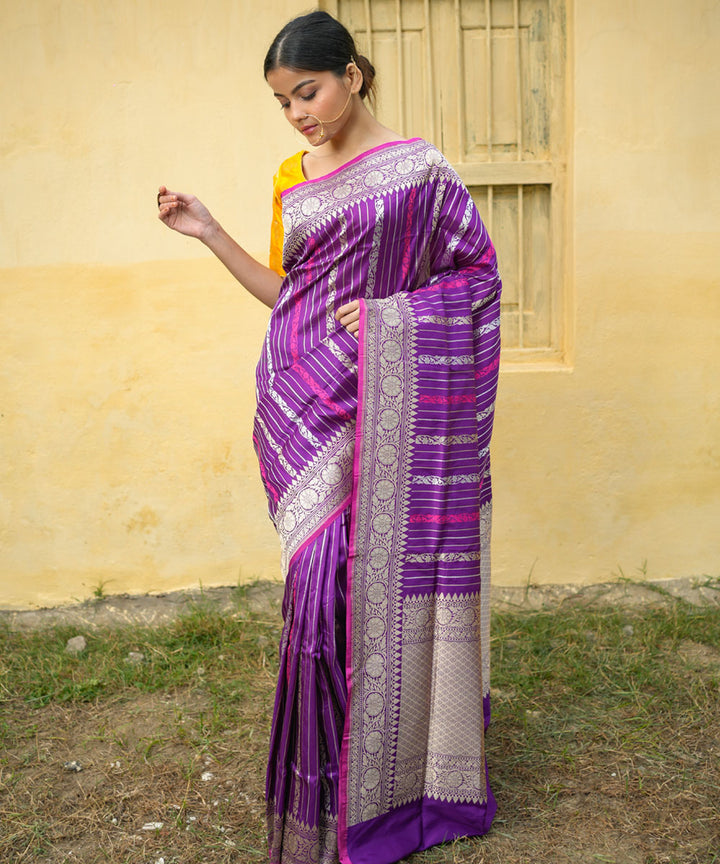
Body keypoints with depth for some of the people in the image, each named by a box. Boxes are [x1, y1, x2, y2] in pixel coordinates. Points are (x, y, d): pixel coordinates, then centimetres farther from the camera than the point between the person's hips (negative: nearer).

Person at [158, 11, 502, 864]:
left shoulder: (417, 168, -1)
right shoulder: (292, 180, 14)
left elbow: (479, 272, 1)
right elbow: (284, 294, 16)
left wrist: (386, 311, -12)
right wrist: (208, 232, 8)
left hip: (386, 403, -4)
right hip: (309, 405, 4)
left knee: (390, 568, 0)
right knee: (324, 575, 3)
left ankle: (403, 772, 18)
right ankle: (333, 791, 19)